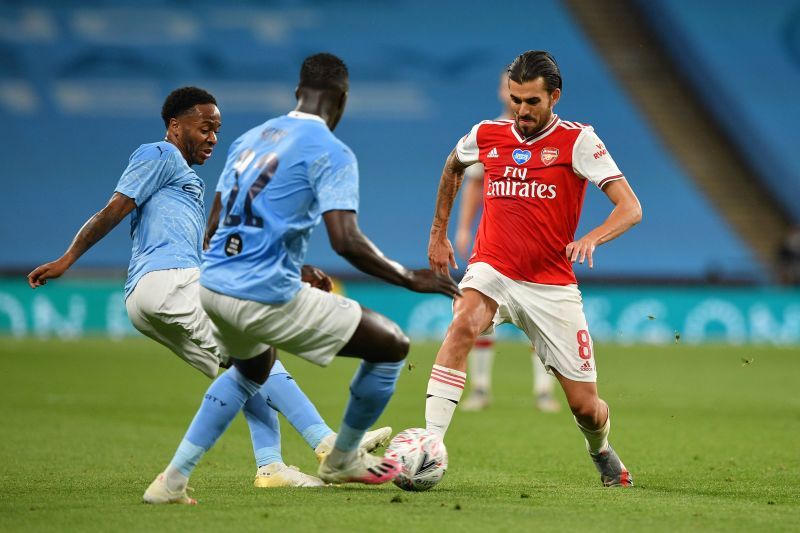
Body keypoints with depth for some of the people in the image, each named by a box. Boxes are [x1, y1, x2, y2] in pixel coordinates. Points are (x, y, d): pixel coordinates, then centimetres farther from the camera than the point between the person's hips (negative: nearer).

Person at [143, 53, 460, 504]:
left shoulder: (250, 139, 16)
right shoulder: (331, 153, -6)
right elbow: (347, 241, -17)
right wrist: (410, 279, -4)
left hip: (212, 285, 8)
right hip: (267, 296, -8)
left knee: (253, 367, 38)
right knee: (393, 346, 7)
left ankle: (174, 479, 28)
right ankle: (342, 460, 24)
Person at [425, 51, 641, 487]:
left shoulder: (577, 140, -7)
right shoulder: (486, 136, 4)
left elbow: (630, 208, -15)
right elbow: (452, 167, 29)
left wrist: (592, 239, -34)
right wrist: (438, 232, 27)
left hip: (552, 286, -1)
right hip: (492, 271, 1)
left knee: (585, 406, 2)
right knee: (463, 324, -34)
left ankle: (601, 452, 40)